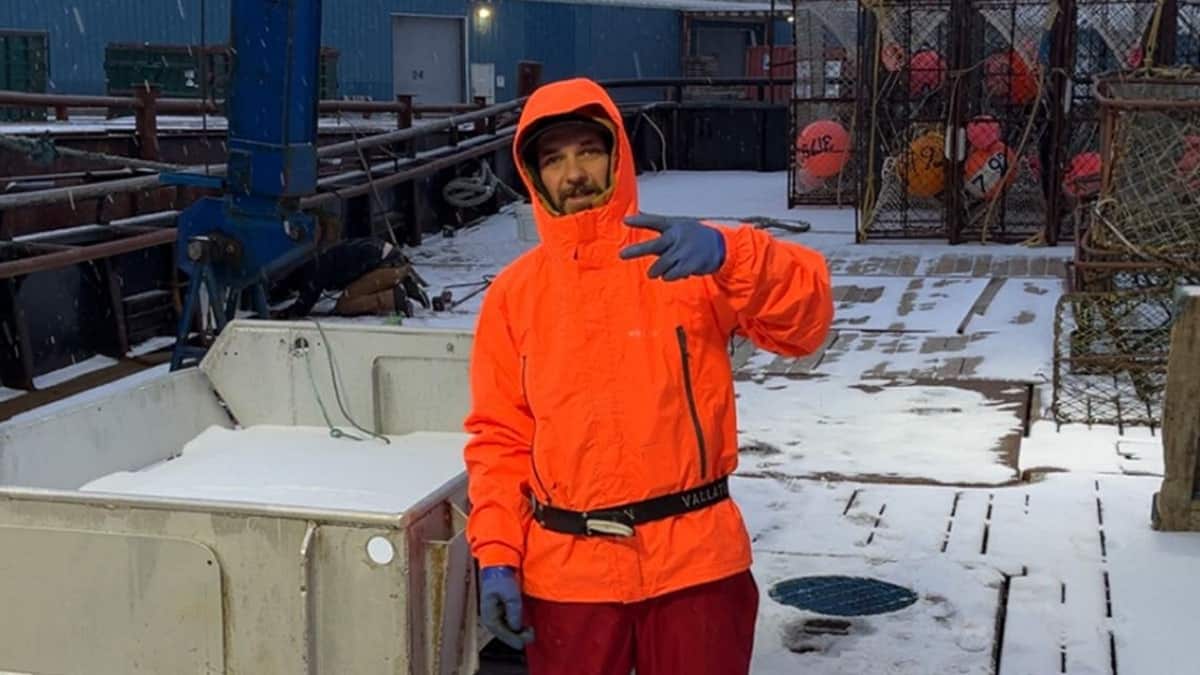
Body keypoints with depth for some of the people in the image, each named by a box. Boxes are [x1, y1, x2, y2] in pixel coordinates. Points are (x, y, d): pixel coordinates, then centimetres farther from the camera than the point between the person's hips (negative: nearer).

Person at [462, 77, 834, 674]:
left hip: (694, 559, -1)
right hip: (566, 570, 2)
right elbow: (499, 437, 6)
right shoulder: (514, 293, 5)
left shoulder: (685, 259, 0)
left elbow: (805, 318, -13)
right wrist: (495, 555, -4)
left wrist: (728, 256, -31)